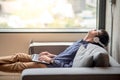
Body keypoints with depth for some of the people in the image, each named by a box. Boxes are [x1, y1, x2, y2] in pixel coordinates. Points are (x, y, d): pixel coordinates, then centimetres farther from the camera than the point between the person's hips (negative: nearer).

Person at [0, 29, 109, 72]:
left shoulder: (86, 47, -19)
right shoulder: (82, 42, 10)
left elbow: (69, 67, -26)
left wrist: (51, 60, -20)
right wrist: (52, 55, 11)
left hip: (52, 66, -9)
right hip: (53, 62, 9)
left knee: (18, 66, -6)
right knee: (19, 56, 7)